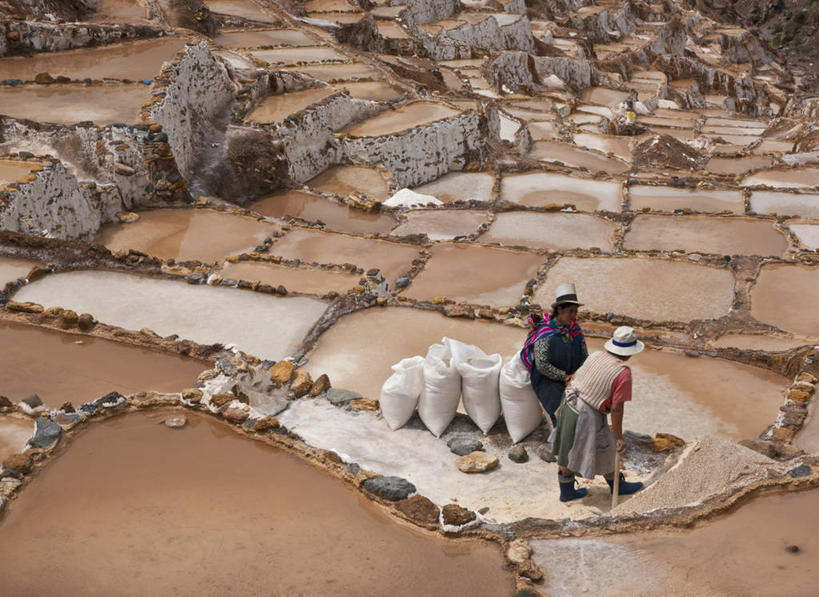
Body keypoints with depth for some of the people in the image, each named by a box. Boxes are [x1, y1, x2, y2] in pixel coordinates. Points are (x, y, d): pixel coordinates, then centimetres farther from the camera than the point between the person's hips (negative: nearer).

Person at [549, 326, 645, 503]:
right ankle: (617, 486, 40)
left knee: (567, 452, 19)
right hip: (588, 415, -7)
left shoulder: (596, 356, 2)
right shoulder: (623, 373, -16)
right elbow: (616, 408, -16)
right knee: (604, 453, 17)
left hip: (569, 406, 7)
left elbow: (574, 380, 8)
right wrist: (619, 437, -7)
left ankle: (567, 491, 36)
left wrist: (562, 406, 20)